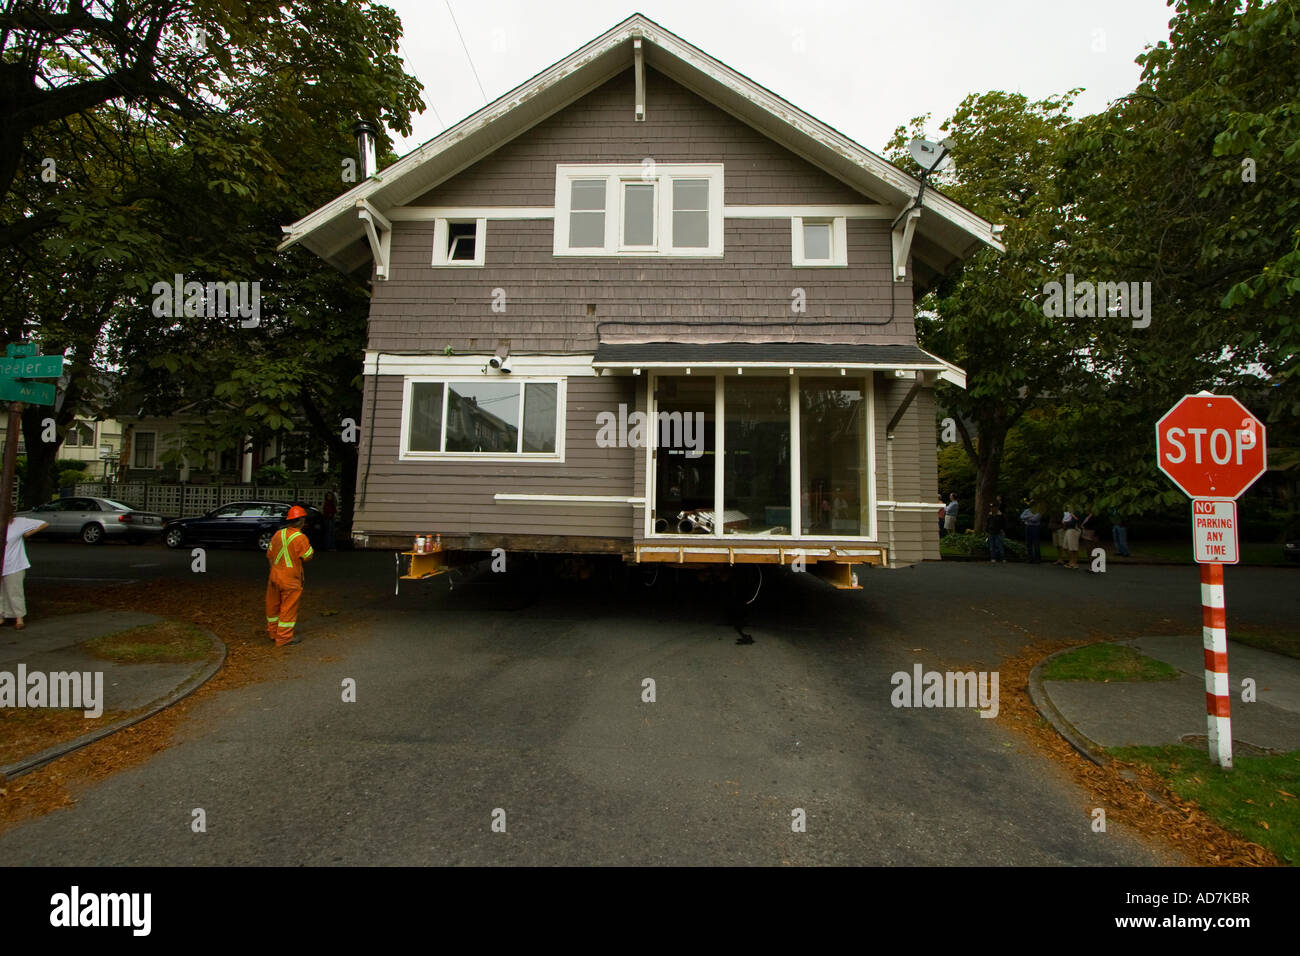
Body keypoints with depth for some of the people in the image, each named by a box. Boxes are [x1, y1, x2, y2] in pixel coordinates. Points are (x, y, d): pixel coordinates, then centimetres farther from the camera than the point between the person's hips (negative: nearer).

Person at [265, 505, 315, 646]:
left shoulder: (278, 534, 2)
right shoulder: (300, 538, -19)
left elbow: (269, 554, 10)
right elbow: (308, 556, -11)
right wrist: (309, 546, 5)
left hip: (275, 575, 7)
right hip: (290, 578, -7)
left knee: (273, 604, 19)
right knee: (289, 608, 3)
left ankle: (273, 632, 35)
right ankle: (284, 637, 10)